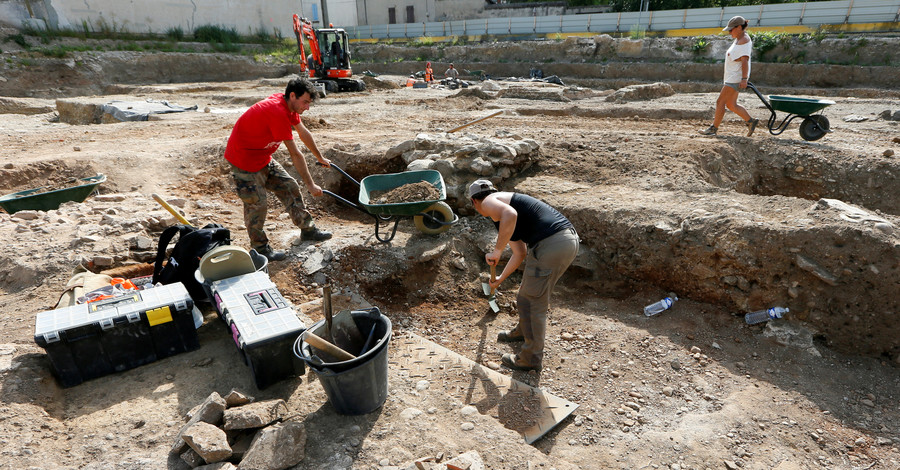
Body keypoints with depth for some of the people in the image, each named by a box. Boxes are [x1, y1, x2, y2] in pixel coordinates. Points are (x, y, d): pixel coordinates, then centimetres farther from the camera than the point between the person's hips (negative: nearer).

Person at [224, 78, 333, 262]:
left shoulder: (288, 105, -1)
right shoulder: (278, 112, -30)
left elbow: (304, 133, 14)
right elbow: (295, 155, -28)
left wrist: (320, 158, 24)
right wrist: (311, 185, -23)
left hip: (263, 157, 10)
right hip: (244, 159, -10)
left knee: (290, 187, 10)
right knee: (256, 204, -5)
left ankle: (307, 229, 22)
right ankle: (260, 249, 12)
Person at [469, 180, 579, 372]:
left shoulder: (489, 202, 1)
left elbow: (510, 214, -25)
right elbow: (520, 253, 34)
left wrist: (497, 251, -16)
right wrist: (500, 278, 43)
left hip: (550, 244, -10)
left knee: (532, 302, 5)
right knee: (528, 293, 27)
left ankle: (531, 358, 20)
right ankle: (523, 331, 49)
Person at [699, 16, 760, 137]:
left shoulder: (744, 40, -13)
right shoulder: (738, 39, 18)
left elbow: (745, 60, -21)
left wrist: (744, 79, -26)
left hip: (736, 77, -10)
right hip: (732, 77, 10)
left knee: (720, 102, -9)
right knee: (731, 105, 12)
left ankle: (713, 128, -5)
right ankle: (751, 121, 18)